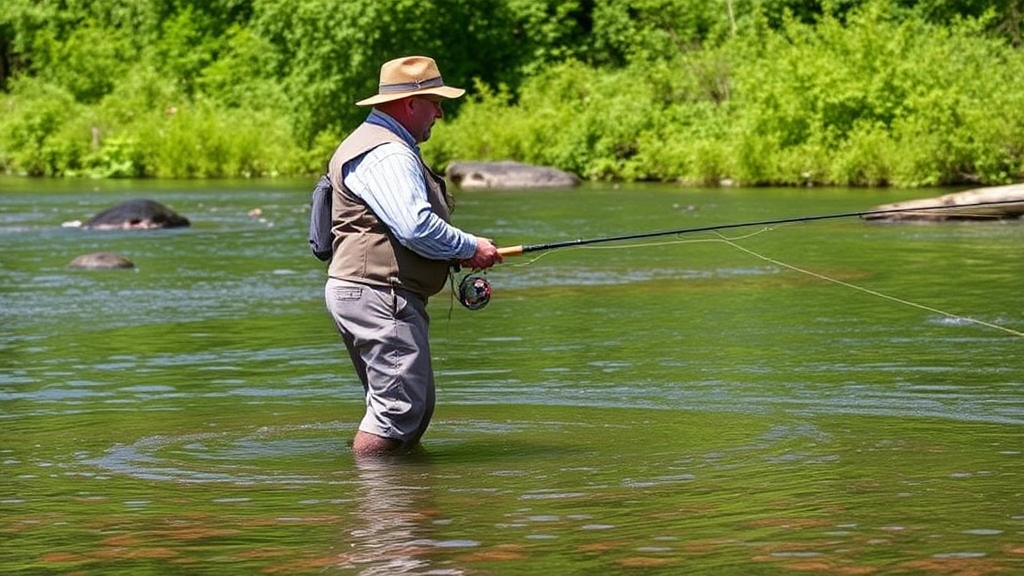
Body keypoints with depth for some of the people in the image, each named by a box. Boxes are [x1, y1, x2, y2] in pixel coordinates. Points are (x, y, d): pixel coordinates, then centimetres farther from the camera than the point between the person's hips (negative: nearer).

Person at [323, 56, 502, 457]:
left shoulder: (388, 148, 22)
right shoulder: (387, 155, -16)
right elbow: (416, 227, -26)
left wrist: (457, 254, 14)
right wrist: (470, 248, -12)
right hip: (378, 293, -12)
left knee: (416, 407, 16)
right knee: (399, 405, -11)